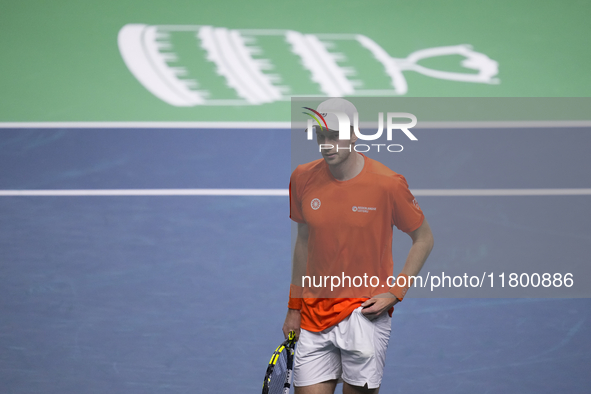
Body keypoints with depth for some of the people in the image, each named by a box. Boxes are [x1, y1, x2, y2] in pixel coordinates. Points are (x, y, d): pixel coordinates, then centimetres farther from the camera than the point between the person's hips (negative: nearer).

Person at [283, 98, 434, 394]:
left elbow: (424, 239, 2)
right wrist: (294, 307, 17)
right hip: (314, 312, 4)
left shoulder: (387, 184, -9)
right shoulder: (303, 179, 2)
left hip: (365, 311, -3)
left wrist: (395, 292, -8)